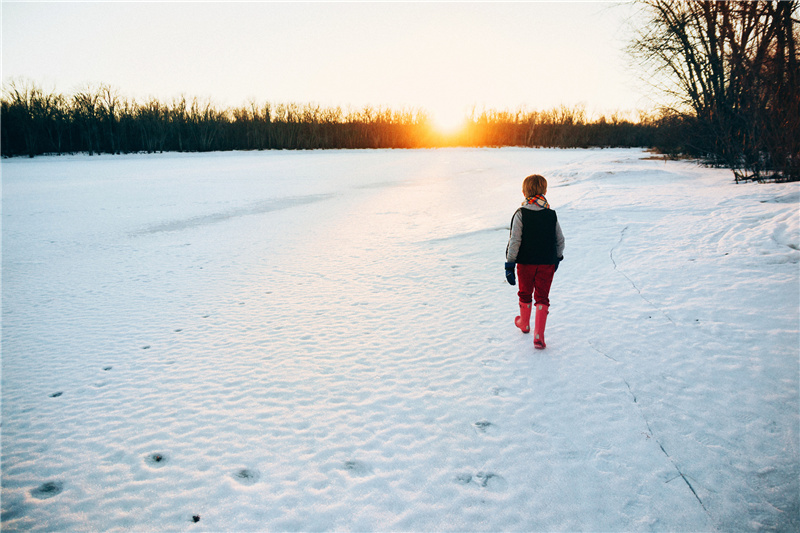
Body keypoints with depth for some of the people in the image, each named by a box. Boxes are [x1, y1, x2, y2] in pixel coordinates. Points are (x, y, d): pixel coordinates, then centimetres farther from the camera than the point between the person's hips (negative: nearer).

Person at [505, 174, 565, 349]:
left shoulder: (521, 214, -12)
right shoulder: (551, 215, -2)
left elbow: (514, 241, -15)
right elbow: (560, 240, 6)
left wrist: (509, 264, -12)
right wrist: (558, 258, 23)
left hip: (525, 263, -1)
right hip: (547, 263, 2)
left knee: (525, 294, 19)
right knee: (542, 298, 7)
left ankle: (524, 323, 41)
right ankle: (539, 336, 0)